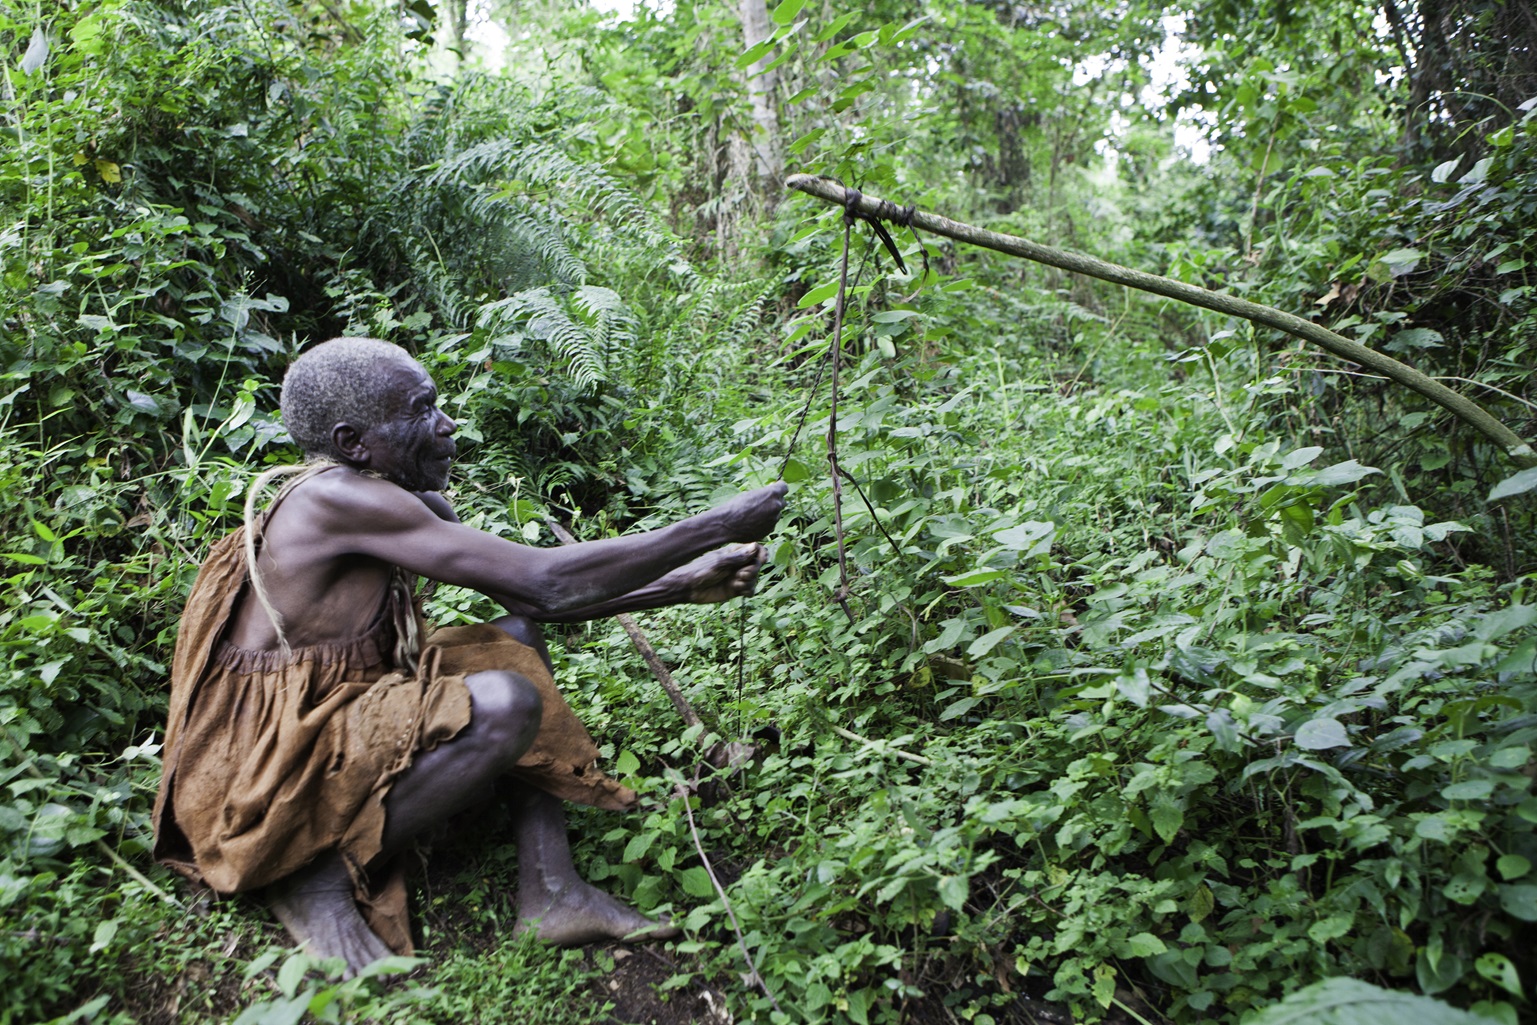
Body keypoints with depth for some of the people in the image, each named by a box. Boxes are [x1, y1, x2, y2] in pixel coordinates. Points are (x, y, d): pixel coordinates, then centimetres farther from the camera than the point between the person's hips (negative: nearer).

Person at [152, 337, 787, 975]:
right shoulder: (335, 497, -21)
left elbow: (530, 594, 9)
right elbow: (549, 582, -25)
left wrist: (685, 585, 2)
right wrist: (717, 526, -19)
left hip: (332, 732, 10)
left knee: (517, 638, 8)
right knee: (505, 703, -28)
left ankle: (550, 893, -3)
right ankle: (323, 875, -9)